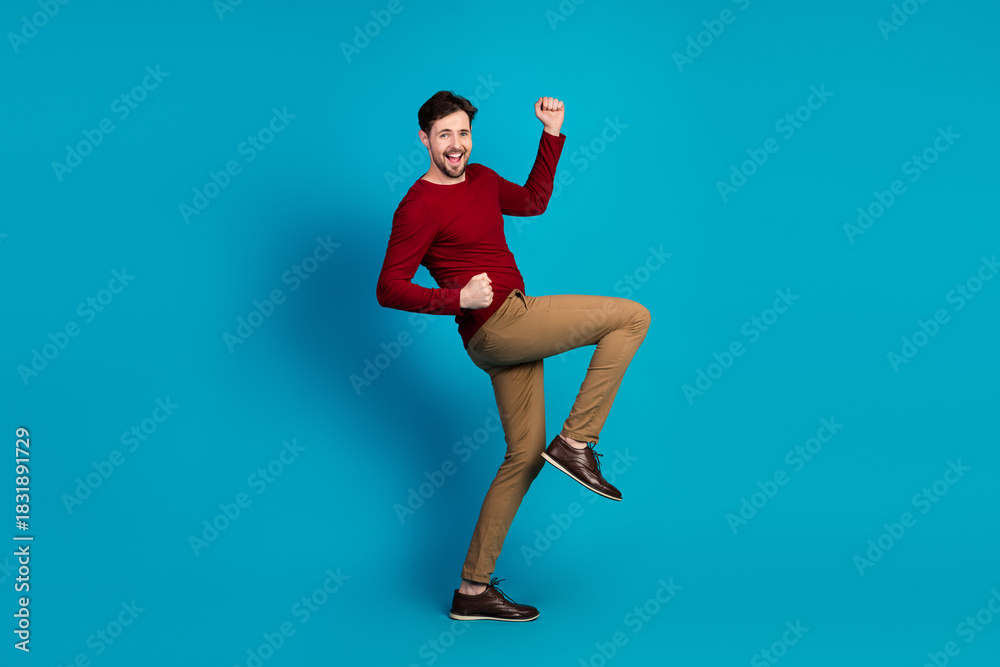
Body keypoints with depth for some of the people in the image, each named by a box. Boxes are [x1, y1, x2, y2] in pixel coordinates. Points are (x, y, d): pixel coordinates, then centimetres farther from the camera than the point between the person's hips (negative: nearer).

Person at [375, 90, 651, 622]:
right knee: (632, 316, -9)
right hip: (496, 324, -8)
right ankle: (575, 443, -8)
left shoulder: (481, 179, 15)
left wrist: (552, 135, 24)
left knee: (525, 455, 10)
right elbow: (389, 289, -13)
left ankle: (472, 590, 14)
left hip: (513, 331, 9)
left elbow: (533, 201, 32)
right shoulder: (419, 207, -10)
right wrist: (458, 299, -25)